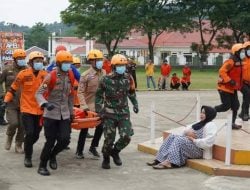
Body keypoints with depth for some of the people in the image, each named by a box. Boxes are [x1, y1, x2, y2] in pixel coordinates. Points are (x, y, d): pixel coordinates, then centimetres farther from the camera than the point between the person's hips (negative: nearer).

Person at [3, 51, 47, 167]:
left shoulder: (45, 75, -1)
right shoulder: (23, 74, -9)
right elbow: (13, 89, -1)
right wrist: (6, 101, -6)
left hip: (40, 110, 3)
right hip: (27, 109, -3)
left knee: (36, 135, 11)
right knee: (29, 133, -11)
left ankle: (27, 148, 41)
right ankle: (28, 157, 6)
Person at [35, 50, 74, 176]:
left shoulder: (70, 75, 4)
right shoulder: (51, 76, -12)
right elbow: (39, 93, -15)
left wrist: (71, 111, 18)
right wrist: (45, 104, -34)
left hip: (65, 115, 4)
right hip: (51, 114, -4)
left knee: (65, 139, -5)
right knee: (50, 141, -2)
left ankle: (52, 155, 26)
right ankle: (42, 166, 17)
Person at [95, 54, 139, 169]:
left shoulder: (128, 78, 1)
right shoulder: (106, 80, -9)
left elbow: (131, 92, 19)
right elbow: (99, 95, 2)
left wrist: (135, 104, 9)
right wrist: (99, 110, -4)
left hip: (124, 113, 3)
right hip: (109, 113, -3)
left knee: (126, 137, -7)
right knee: (109, 139, -1)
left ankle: (115, 151, 23)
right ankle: (106, 159, 26)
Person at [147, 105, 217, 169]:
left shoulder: (211, 125, -9)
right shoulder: (200, 123, 22)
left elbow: (208, 142, -23)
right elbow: (186, 129, 21)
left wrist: (194, 140, -17)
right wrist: (187, 132, -3)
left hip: (198, 150, -9)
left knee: (179, 140, -29)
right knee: (172, 136, -6)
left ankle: (169, 162, -40)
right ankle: (160, 159, -18)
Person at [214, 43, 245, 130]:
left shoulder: (239, 62, 11)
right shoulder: (230, 62, -19)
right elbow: (222, 71, -27)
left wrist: (238, 85, 17)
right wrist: (230, 81, -29)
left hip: (232, 89, 9)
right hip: (225, 88, -9)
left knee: (235, 106, 7)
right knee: (226, 106, -8)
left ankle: (232, 123, 15)